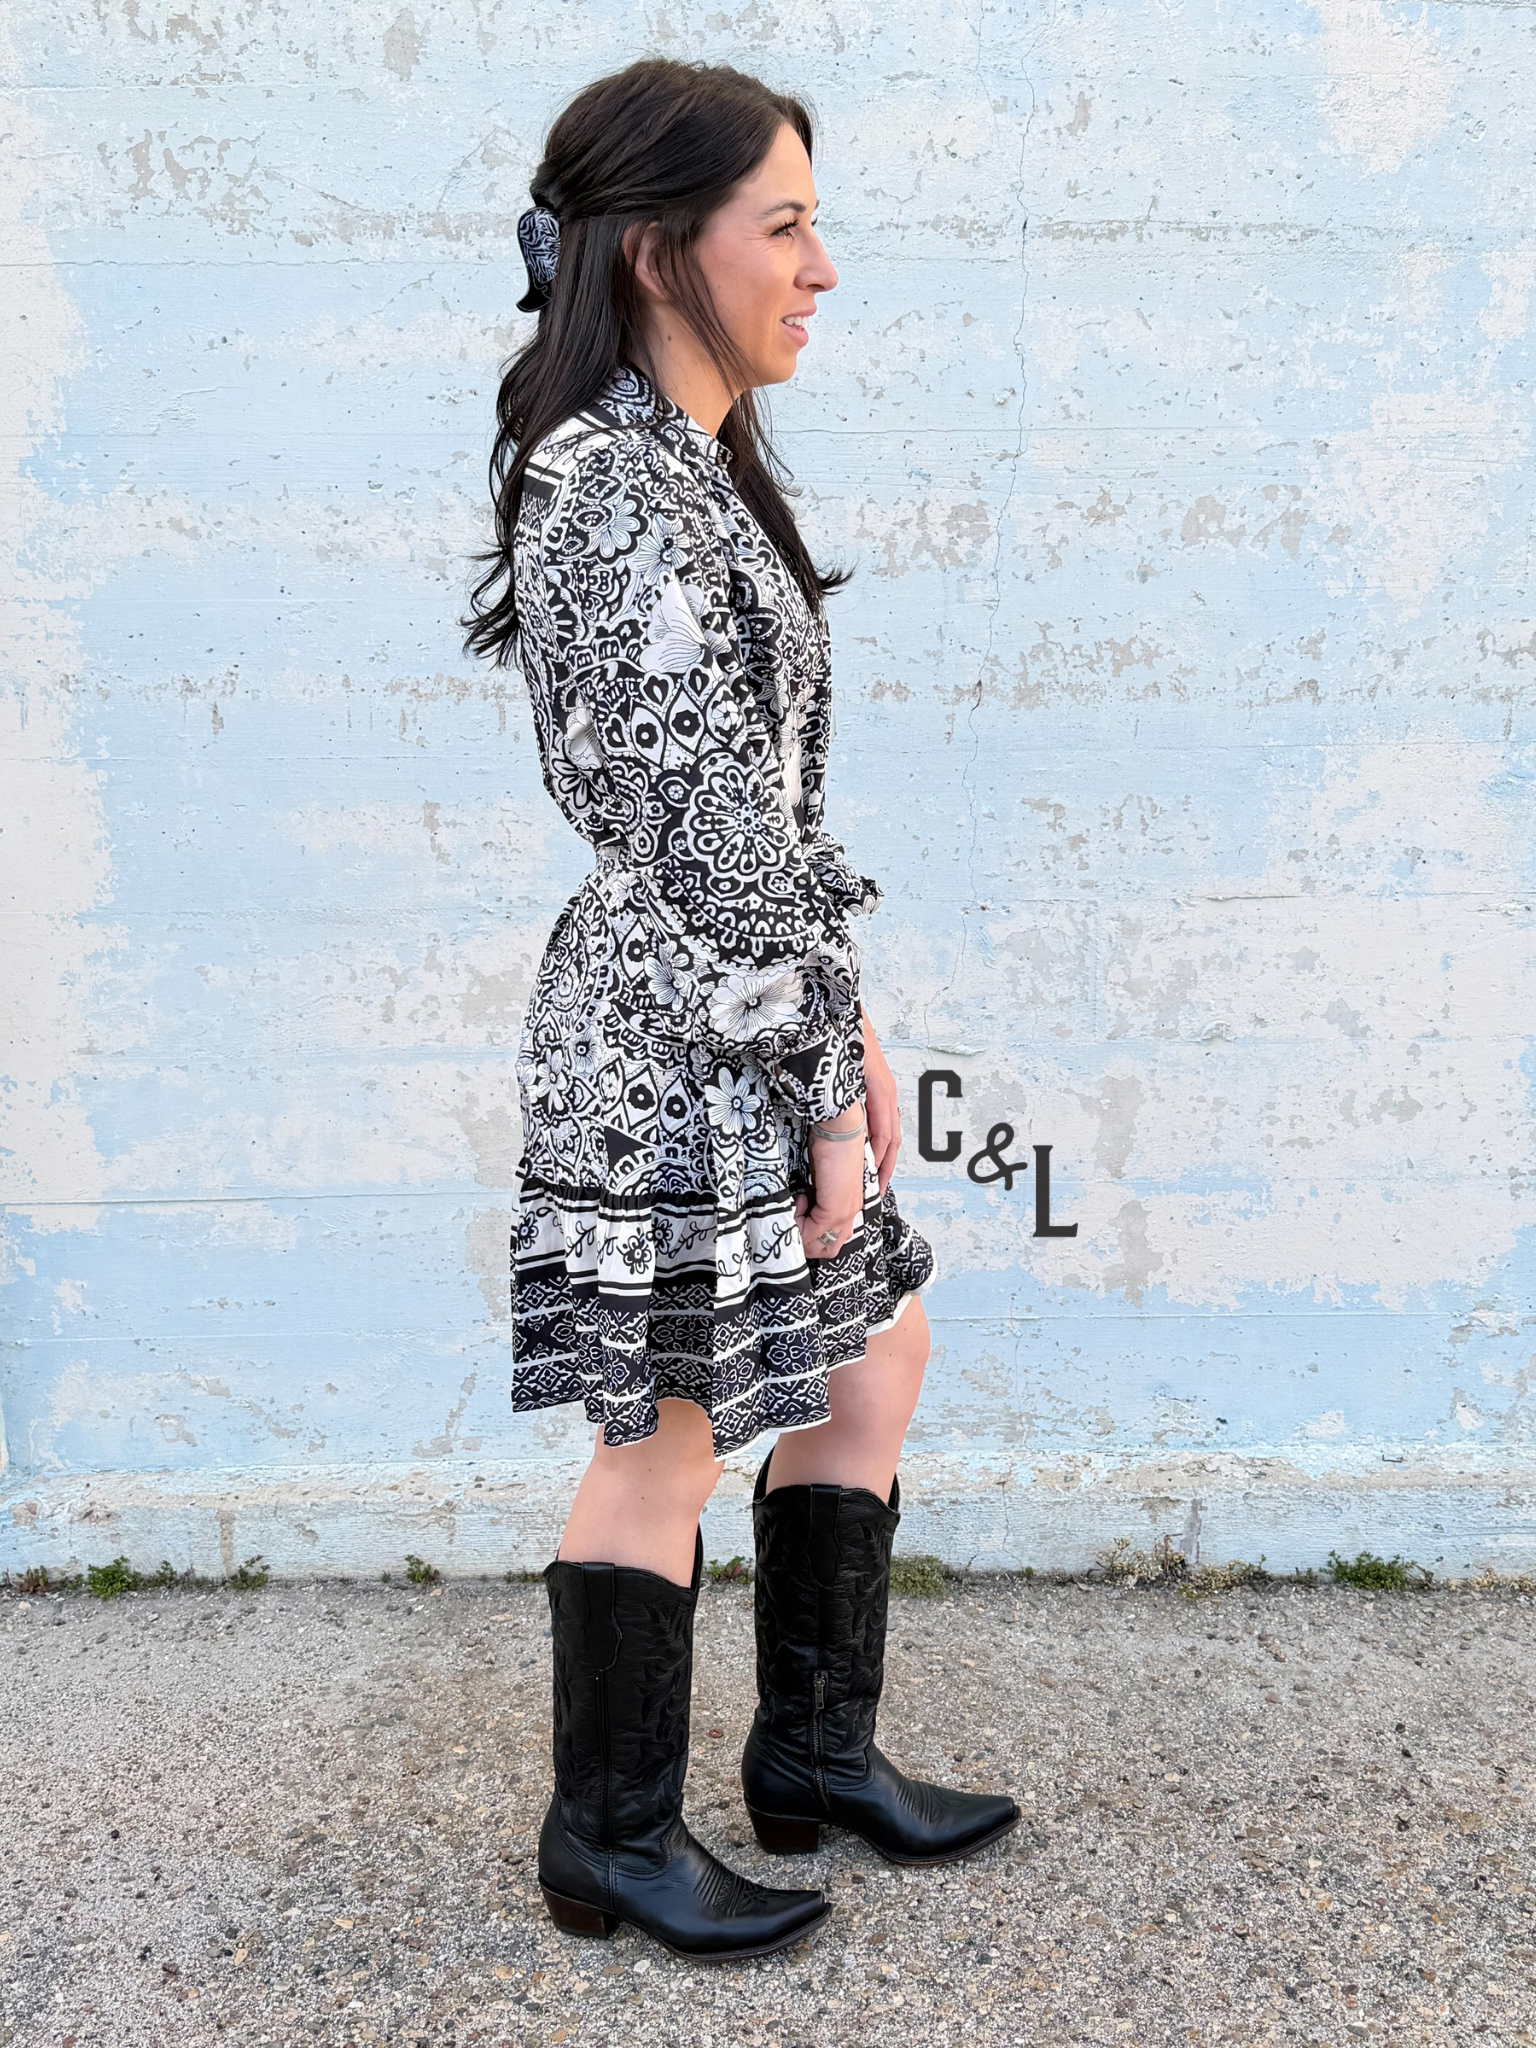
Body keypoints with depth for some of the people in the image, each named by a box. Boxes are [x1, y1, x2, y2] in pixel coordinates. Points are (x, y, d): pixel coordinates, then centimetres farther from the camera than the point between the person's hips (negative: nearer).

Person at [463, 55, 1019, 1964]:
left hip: (736, 1022, 10)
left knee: (870, 1353, 19)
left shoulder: (690, 471, 14)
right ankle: (610, 1841, 27)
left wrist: (841, 1034, 13)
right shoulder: (620, 497, -18)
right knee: (670, 1440, 5)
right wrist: (824, 1087, -14)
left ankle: (813, 1748, 36)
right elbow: (707, 834, -21)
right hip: (676, 1042, -10)